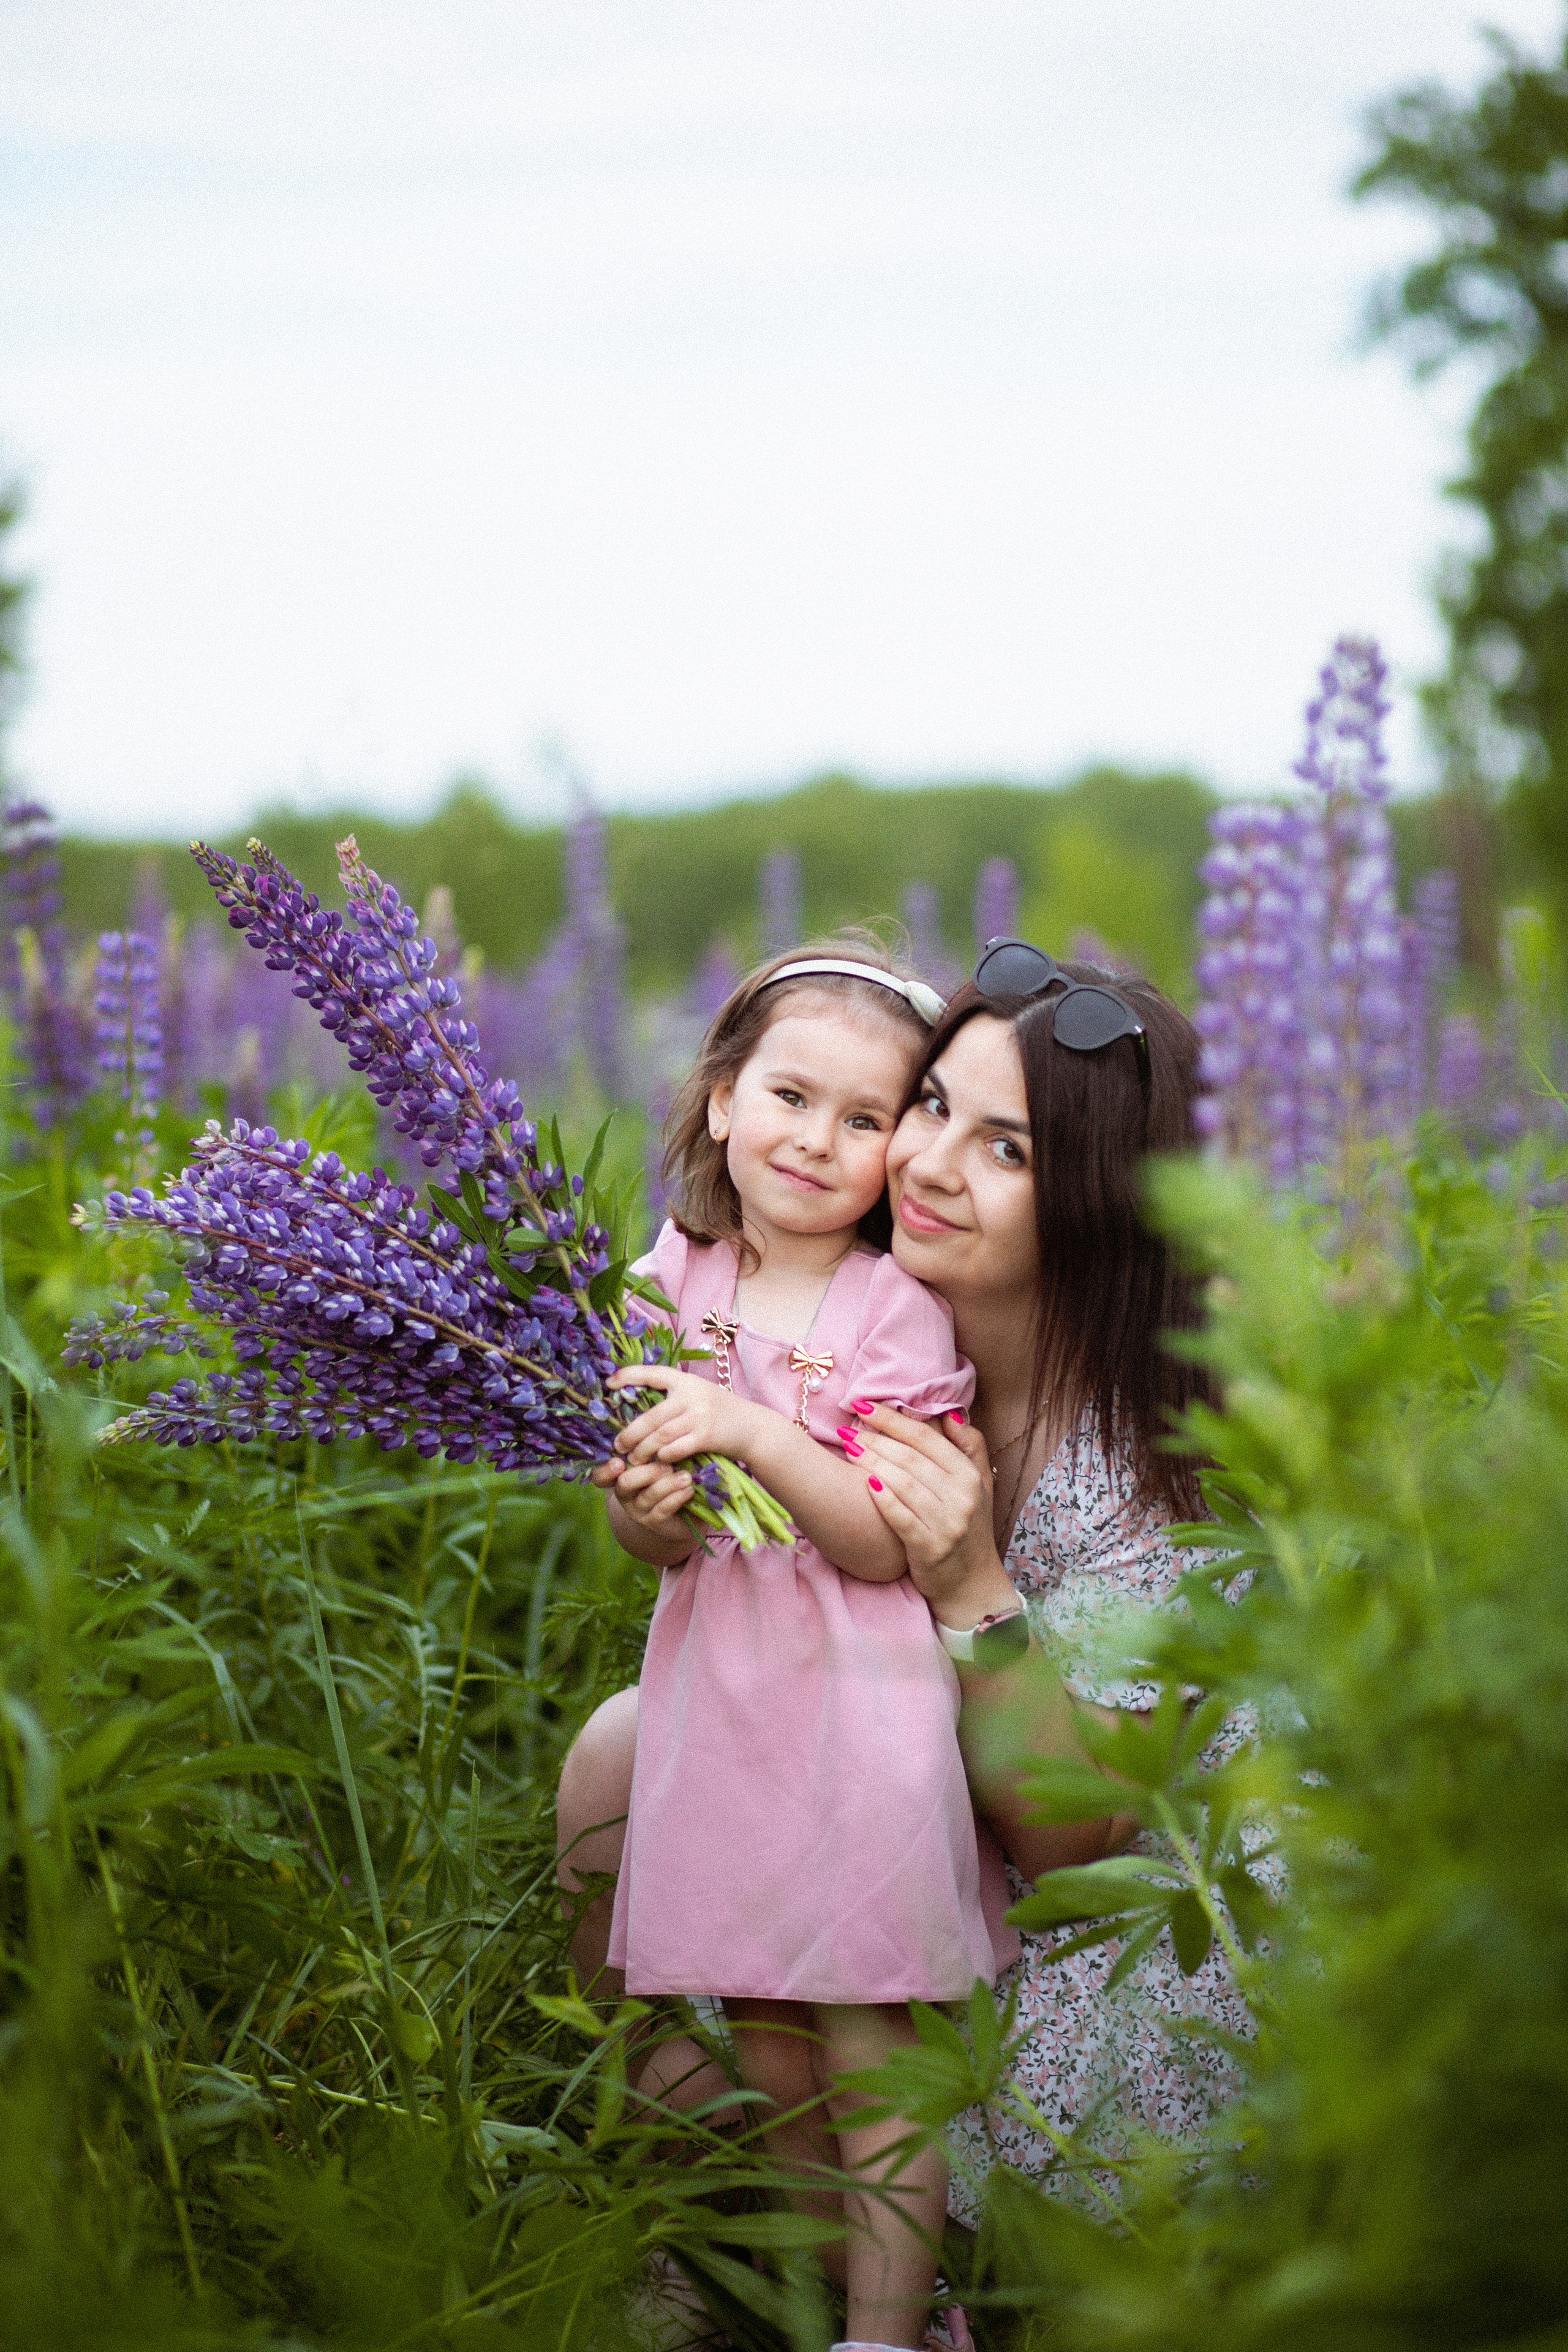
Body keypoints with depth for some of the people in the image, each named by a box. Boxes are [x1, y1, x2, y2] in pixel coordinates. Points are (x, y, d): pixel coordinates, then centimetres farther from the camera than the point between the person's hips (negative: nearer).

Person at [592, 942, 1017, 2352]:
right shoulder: (671, 1284, 3)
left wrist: (753, 1431, -26)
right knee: (761, 2032, 13)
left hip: (862, 1708, -4)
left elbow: (887, 1544, -15)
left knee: (874, 2052, -2)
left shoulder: (900, 1306, -9)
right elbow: (656, 1547, 6)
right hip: (720, 1697, 4)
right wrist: (644, 1509, -17)